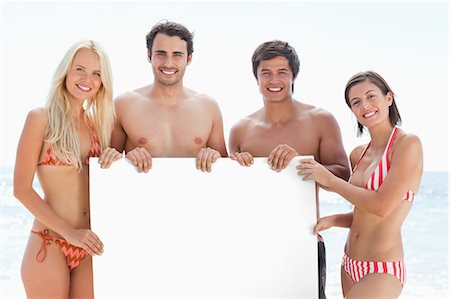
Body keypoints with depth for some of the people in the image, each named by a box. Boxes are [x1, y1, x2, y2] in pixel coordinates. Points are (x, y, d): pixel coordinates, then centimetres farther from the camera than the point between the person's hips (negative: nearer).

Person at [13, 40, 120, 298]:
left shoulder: (97, 124, 10)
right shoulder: (41, 118, -4)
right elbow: (22, 189, -8)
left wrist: (116, 159, -4)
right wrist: (70, 232, -14)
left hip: (90, 247, 5)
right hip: (50, 245, -5)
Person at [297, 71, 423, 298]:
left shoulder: (408, 144, -11)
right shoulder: (358, 155, 9)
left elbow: (382, 206, -19)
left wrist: (329, 180, -11)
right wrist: (332, 220, -2)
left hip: (383, 272, -7)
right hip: (350, 266, 7)